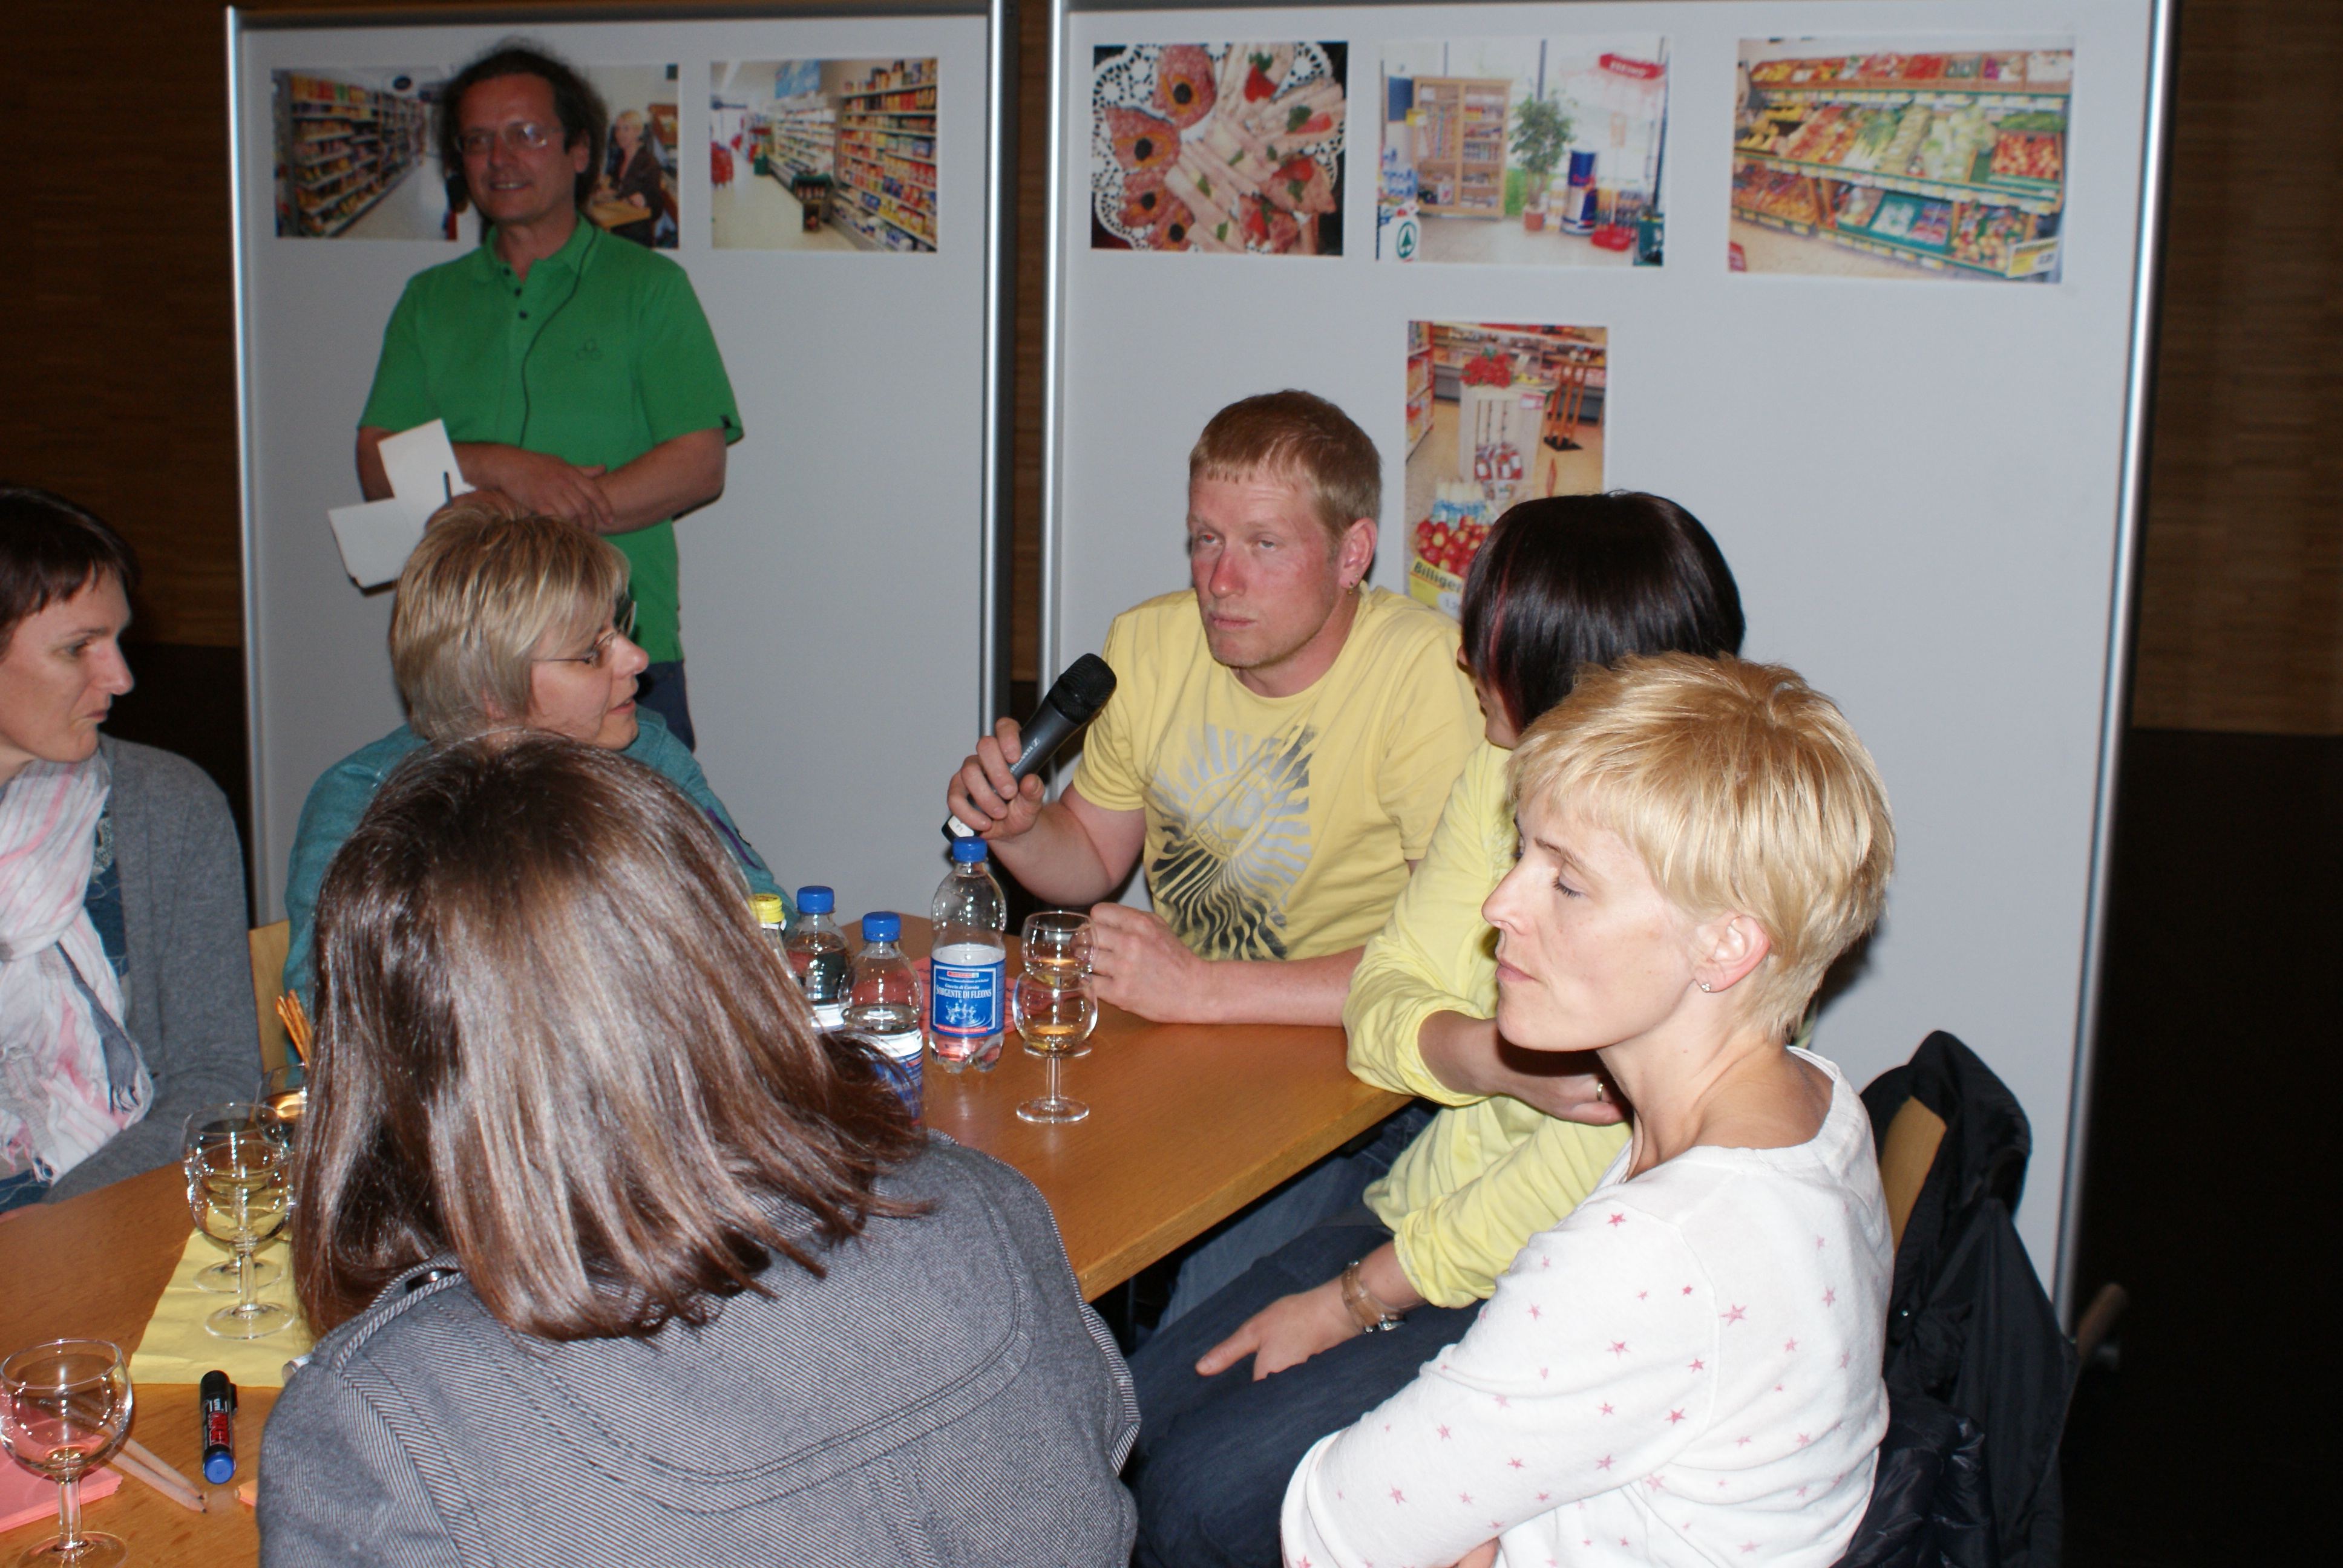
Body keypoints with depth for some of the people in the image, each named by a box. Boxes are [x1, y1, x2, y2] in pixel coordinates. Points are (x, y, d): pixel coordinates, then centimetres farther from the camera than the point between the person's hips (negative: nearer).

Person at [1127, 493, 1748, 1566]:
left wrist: (1353, 1300, -15)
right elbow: (1382, 1002, 2)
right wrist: (1493, 1058, -22)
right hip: (1435, 1202, 7)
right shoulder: (1503, 780, 2)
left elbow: (1590, 1177, -22)